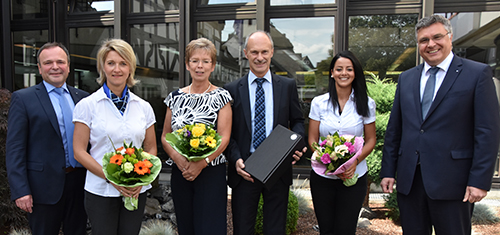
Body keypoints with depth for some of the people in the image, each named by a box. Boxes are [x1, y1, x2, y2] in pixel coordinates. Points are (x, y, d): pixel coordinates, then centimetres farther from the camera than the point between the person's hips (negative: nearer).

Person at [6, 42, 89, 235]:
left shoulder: (82, 97, 8)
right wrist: (20, 190, -12)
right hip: (45, 187, -3)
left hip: (79, 183, 4)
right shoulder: (23, 98, -3)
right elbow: (14, 148, -6)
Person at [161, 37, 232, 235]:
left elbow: (224, 138, -7)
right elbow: (165, 136, 8)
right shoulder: (175, 97, 8)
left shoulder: (221, 96, -1)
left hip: (211, 172, -3)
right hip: (180, 172, 4)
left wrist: (201, 163, -18)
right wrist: (178, 158, -10)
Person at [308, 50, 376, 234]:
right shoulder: (319, 102, 1)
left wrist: (355, 161, -13)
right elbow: (312, 139, 3)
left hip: (354, 177, 0)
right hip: (322, 176, 1)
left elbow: (371, 140, 5)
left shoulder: (366, 104, 1)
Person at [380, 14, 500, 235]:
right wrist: (388, 170, 7)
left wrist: (480, 181, -12)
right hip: (408, 178, 4)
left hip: (451, 182, -4)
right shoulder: (406, 78, 11)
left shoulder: (477, 73, -1)